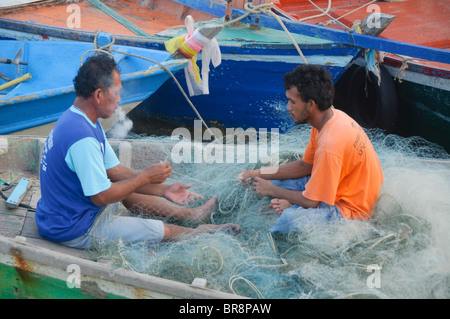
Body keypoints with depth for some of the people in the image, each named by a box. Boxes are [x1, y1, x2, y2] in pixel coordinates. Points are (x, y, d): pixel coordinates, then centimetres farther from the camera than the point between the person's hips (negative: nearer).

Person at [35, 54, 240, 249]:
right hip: (74, 231, -10)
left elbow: (115, 170, 5)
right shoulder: (82, 138, -31)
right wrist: (146, 177, -14)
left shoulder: (76, 120, 2)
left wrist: (163, 189, 0)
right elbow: (101, 196, -27)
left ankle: (190, 213, 38)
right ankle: (200, 233, 28)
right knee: (162, 231, 1)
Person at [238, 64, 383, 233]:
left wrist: (272, 190, -8)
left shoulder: (330, 144, -33)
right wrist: (259, 174, 3)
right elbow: (305, 165, 10)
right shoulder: (332, 117, -2)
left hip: (353, 208, -10)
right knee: (276, 181, 8)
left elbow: (312, 201, -23)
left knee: (291, 219, -33)